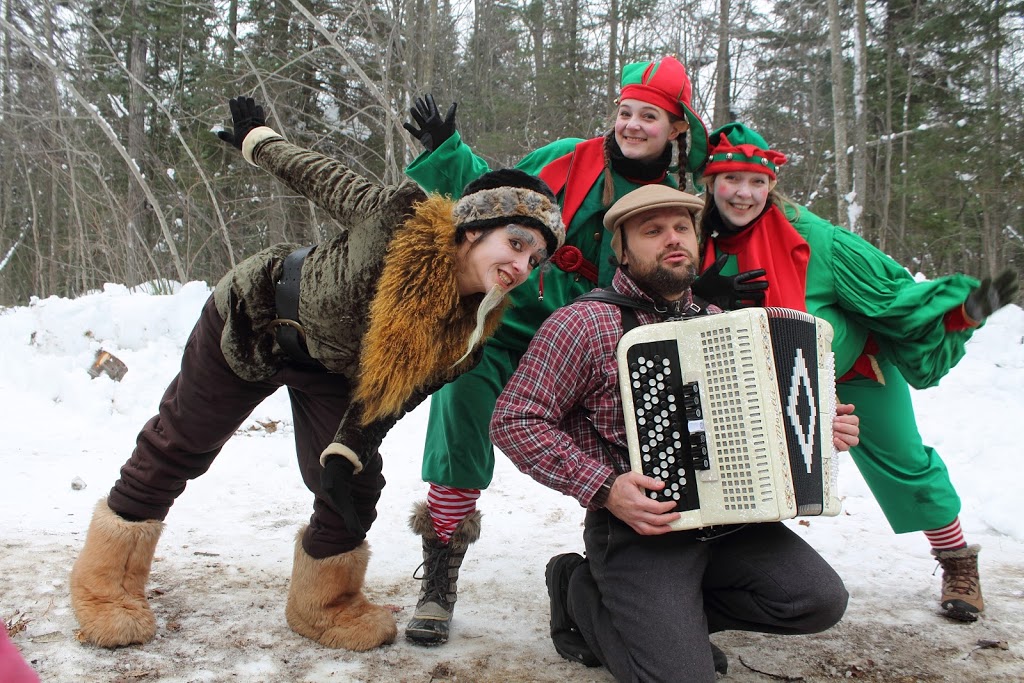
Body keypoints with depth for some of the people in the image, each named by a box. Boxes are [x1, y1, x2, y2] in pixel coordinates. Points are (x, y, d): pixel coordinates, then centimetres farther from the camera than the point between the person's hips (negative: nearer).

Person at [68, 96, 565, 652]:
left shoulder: (469, 327, -22)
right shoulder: (396, 222, -37)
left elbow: (394, 390, -13)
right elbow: (323, 177, -20)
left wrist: (350, 450, -21)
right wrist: (258, 141, -5)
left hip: (331, 371, 3)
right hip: (251, 322, -3)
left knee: (352, 484, -6)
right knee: (179, 444, 10)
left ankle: (324, 604, 22)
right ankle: (106, 580, 32)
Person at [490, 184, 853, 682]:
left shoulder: (717, 320, 11)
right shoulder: (586, 323, -11)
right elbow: (515, 422, -14)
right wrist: (603, 489, -22)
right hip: (637, 526, -6)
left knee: (823, 602, -6)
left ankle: (666, 616, 11)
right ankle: (584, 595, 11)